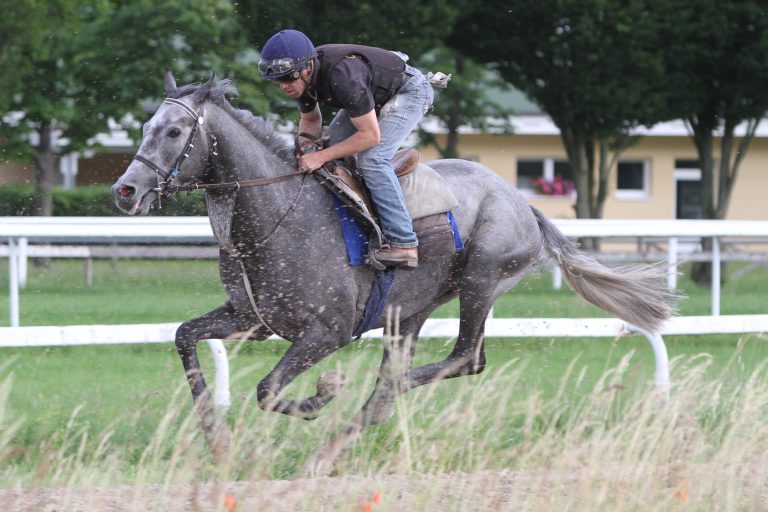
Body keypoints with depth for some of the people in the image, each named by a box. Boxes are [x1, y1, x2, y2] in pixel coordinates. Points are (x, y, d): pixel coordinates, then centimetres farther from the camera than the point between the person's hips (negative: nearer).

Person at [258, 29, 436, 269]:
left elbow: (370, 135, -33)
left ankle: (403, 244, -24)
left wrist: (321, 157, -33)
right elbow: (310, 120, 6)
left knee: (371, 158, -23)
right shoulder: (300, 76, -14)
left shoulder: (343, 75, -39)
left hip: (410, 90, -9)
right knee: (333, 141, 0)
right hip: (377, 94, 9)